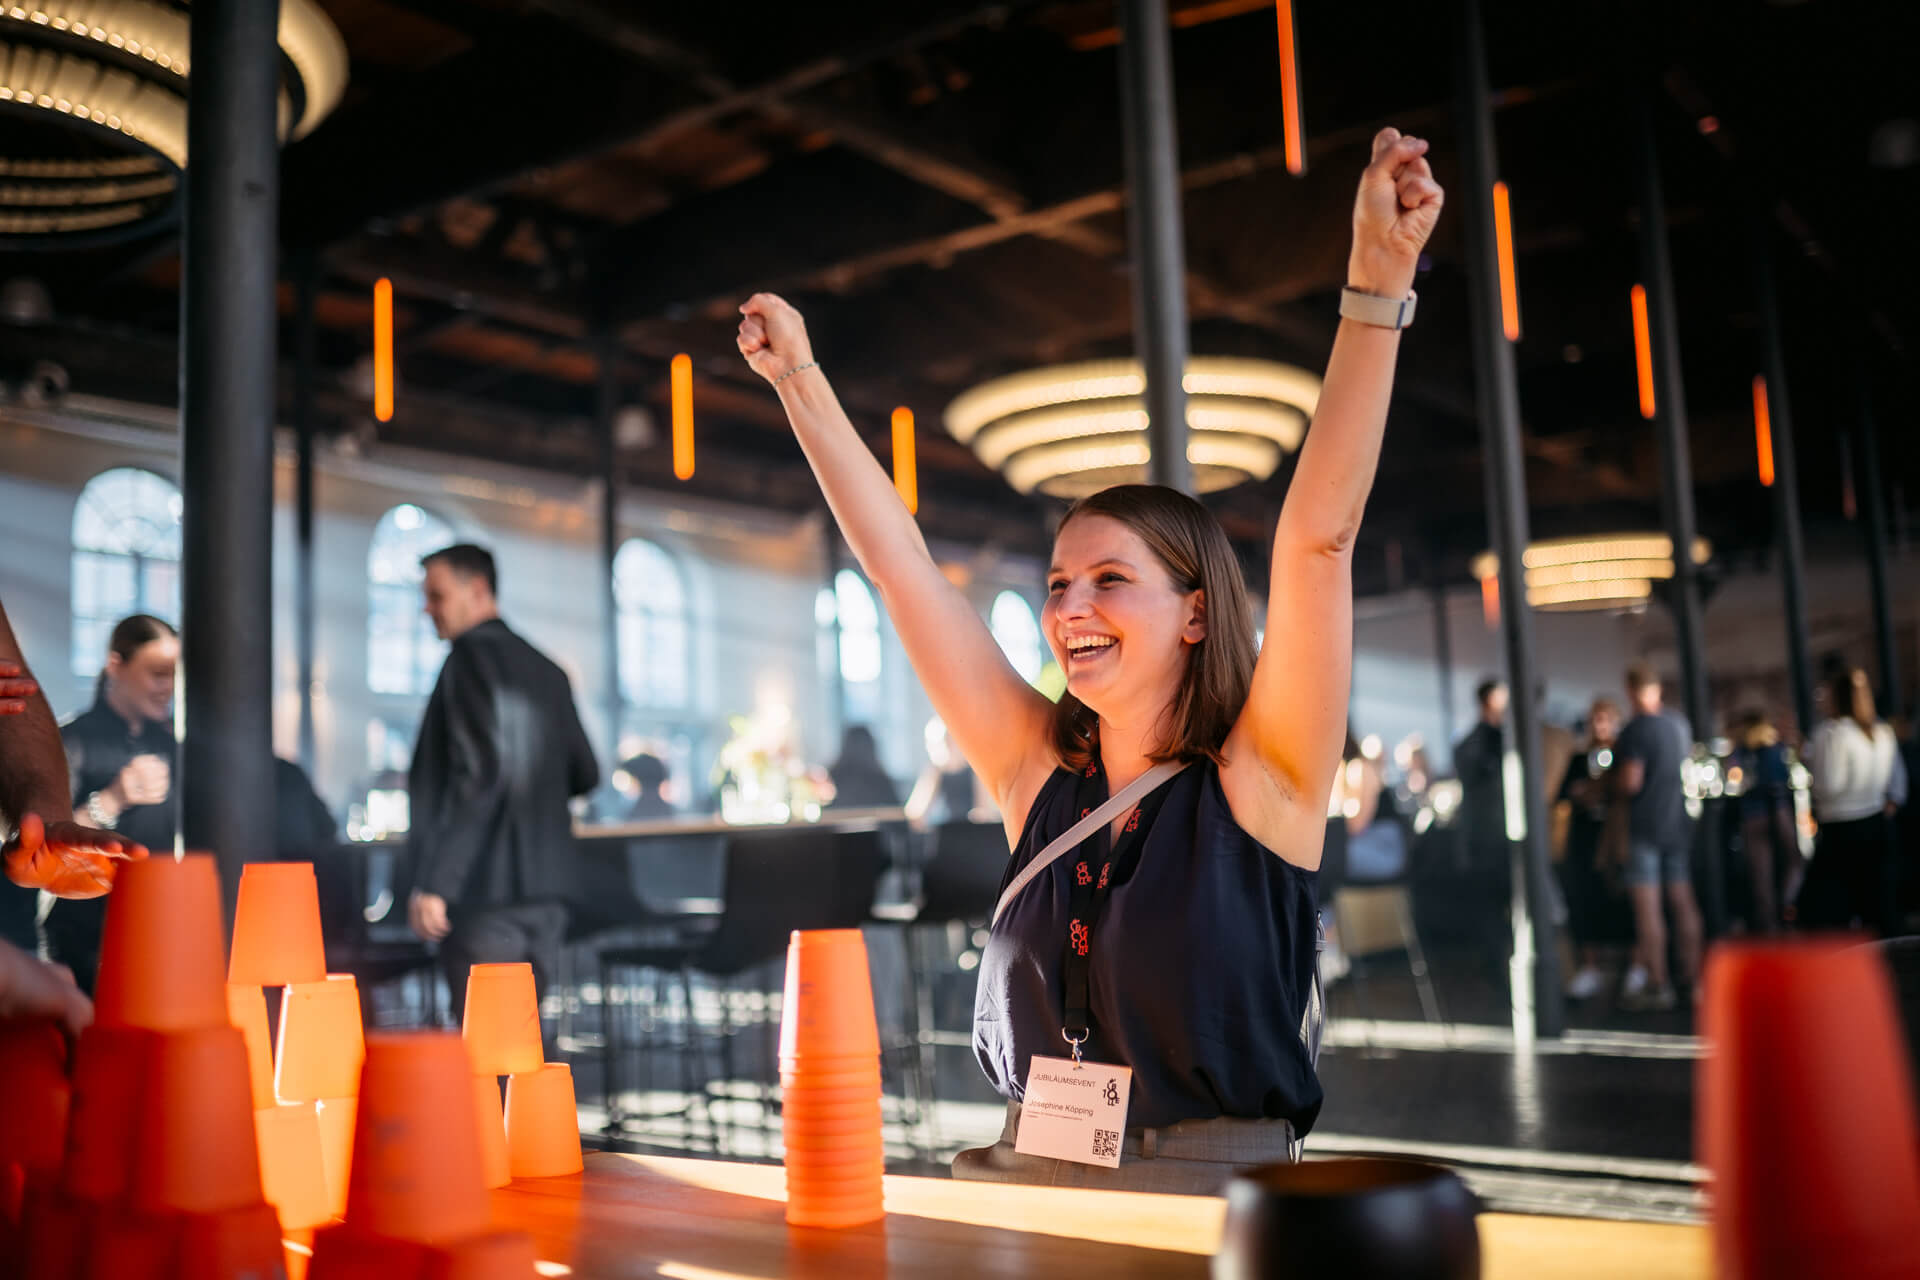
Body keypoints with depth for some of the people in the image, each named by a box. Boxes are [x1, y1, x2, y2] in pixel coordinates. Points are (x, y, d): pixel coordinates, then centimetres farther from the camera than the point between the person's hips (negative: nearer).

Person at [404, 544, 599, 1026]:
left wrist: (434, 881, -19)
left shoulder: (472, 658, -7)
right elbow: (584, 774, 19)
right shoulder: (545, 669, 15)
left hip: (486, 888, -8)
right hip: (545, 886, 8)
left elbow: (479, 774, -18)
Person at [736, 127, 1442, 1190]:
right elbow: (897, 564, 6)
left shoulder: (1262, 779, -6)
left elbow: (1317, 535, -16)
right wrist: (798, 379, 8)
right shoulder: (1037, 770, 5)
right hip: (1027, 1193, 3)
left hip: (1220, 1196, -3)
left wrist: (1378, 283, -22)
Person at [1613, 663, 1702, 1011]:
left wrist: (1613, 785, 1)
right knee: (1683, 902, 11)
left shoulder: (1635, 731, -14)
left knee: (1647, 905, -4)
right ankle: (1693, 978, 16)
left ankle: (1656, 984, -3)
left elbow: (1630, 781, -19)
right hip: (1679, 824, 7)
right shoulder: (1679, 727, 8)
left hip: (1646, 826, -7)